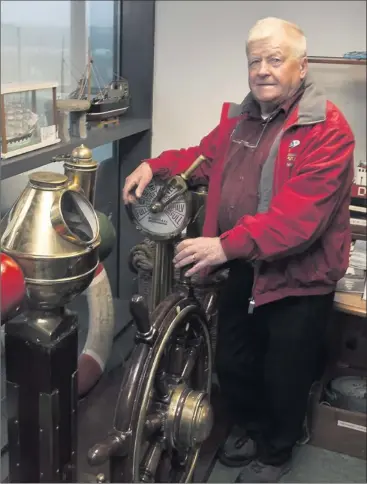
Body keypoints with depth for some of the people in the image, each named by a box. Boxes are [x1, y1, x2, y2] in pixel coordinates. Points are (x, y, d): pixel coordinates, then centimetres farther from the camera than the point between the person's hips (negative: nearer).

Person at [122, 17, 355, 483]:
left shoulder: (327, 129, -21)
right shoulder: (239, 117, 5)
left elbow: (300, 216, -30)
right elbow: (205, 155, 20)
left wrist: (227, 245, -39)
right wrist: (155, 166, 1)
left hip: (297, 278, -6)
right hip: (243, 269, 7)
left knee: (283, 377, 13)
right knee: (231, 365, 21)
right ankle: (248, 427, 51)